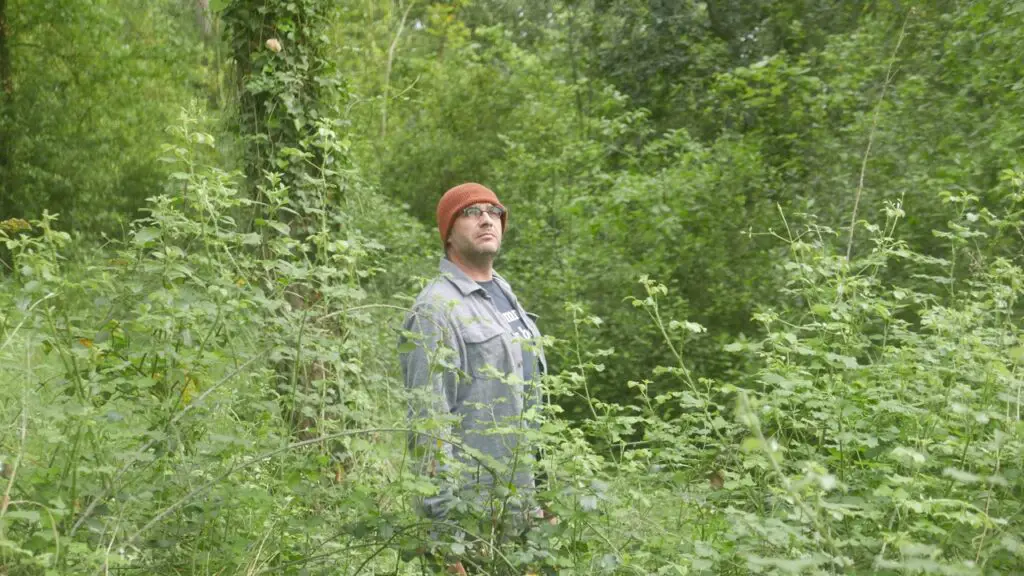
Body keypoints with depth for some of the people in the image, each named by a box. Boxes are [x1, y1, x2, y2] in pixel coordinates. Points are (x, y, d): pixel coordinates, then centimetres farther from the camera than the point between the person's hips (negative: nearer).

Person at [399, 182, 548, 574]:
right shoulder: (436, 309, -12)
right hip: (470, 496, -8)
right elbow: (431, 418, -17)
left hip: (519, 494, 8)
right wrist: (443, 514, -21)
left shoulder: (506, 297, 15)